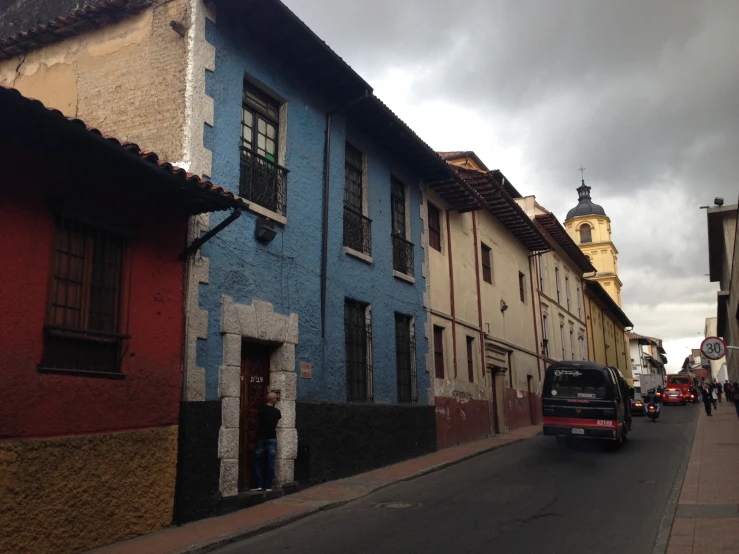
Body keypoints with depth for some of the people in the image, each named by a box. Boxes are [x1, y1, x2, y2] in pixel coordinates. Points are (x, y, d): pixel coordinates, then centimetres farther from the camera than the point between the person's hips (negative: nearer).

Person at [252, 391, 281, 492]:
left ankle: (258, 484, 4)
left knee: (258, 462, 9)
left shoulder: (261, 409, -4)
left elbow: (257, 422, 11)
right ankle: (268, 486, 3)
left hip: (261, 438, -1)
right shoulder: (276, 412, -2)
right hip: (272, 439, 1)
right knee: (270, 463, 3)